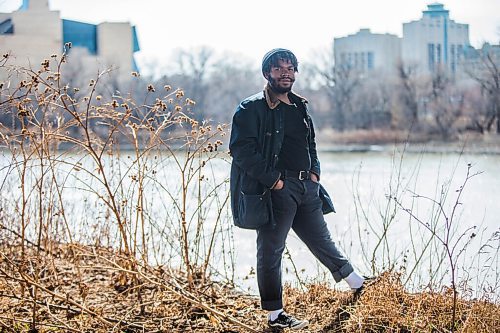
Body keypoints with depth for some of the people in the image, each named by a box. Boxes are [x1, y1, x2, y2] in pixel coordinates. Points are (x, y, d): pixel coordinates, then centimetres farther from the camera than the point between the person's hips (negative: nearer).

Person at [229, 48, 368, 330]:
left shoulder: (300, 108, 17)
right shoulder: (252, 108, -7)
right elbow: (241, 150, -15)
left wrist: (315, 172, 10)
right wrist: (273, 179, -17)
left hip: (307, 188, 7)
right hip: (275, 190, -7)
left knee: (322, 240, 18)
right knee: (271, 251, 1)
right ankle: (275, 315, 7)